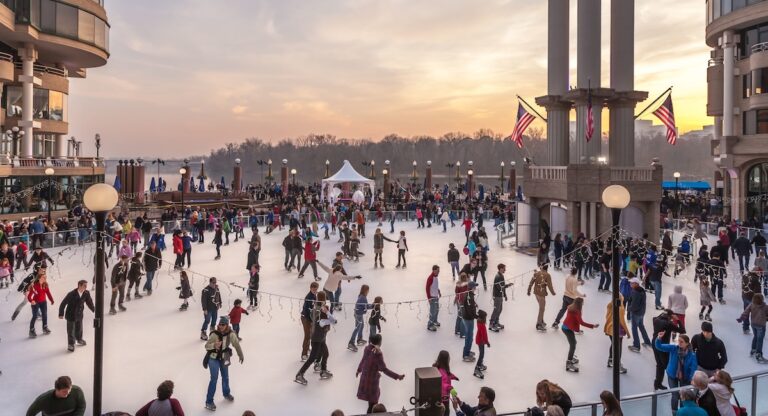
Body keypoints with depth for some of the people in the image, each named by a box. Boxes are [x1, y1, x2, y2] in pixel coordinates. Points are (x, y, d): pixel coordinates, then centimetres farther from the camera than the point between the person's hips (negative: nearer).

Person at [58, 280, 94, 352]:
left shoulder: (86, 293, -17)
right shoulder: (71, 294, -28)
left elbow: (89, 302, 0)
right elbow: (63, 303, -20)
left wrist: (94, 310, 10)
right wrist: (61, 314, -18)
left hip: (79, 314, 4)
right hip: (71, 315, -4)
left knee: (79, 328, 22)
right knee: (71, 330, 7)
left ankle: (79, 339, 47)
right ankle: (71, 344, 24)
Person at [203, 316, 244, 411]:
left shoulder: (231, 334, -17)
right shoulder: (215, 334, -27)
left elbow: (236, 344, -3)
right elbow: (206, 346, -22)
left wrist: (241, 355, 7)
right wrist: (214, 345, -44)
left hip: (224, 358, 4)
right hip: (213, 358, -4)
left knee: (225, 377, 21)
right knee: (214, 379, -6)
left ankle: (226, 393, 48)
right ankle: (209, 401, 6)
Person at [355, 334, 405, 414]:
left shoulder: (367, 349, -5)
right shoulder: (378, 354, -28)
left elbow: (363, 360, 11)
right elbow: (384, 369, -27)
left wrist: (358, 370, 29)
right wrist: (397, 376, -25)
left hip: (364, 377, 8)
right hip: (372, 379, -8)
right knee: (373, 401, 7)